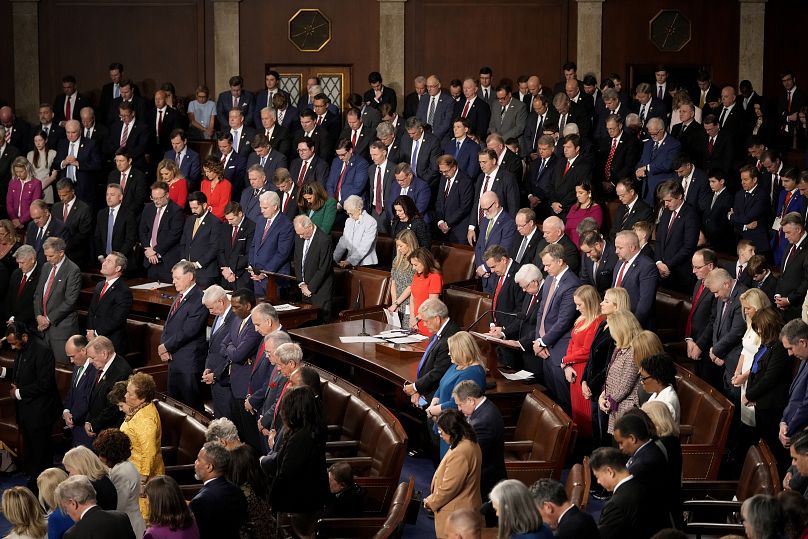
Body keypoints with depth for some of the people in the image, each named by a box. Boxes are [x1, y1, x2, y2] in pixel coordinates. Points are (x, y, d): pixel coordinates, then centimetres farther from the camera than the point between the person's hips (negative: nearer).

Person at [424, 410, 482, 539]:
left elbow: (449, 488, -24)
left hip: (456, 513, -10)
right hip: (466, 506, 10)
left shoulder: (459, 453, -29)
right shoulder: (470, 443, 4)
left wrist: (431, 502, -7)